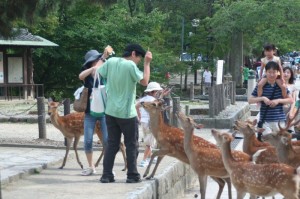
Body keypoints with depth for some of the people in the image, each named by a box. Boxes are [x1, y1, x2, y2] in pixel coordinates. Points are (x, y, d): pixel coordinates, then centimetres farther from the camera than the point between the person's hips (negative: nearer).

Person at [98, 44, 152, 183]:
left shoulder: (111, 62, 1)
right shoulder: (130, 65, -15)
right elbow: (144, 82, -14)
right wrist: (147, 63, -8)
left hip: (111, 111, 5)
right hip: (127, 113, -5)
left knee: (112, 144, 10)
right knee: (132, 145, 7)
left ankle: (106, 175, 6)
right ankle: (132, 175, 9)